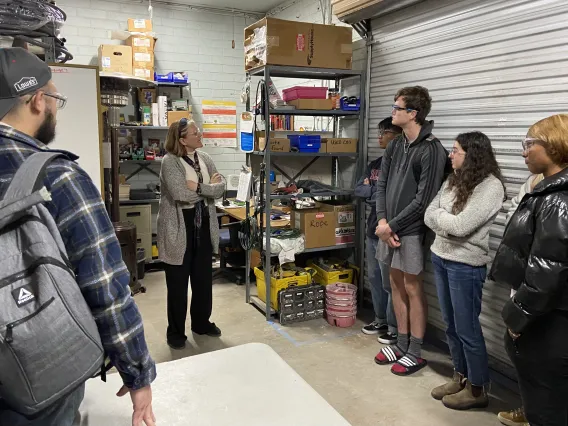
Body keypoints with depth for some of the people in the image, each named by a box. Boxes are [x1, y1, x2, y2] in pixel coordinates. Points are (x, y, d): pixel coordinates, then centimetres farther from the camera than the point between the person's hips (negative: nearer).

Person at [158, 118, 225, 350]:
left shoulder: (204, 158, 6)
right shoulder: (170, 162, -14)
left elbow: (220, 187, -2)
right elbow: (180, 194, -26)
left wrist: (198, 187, -19)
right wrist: (208, 186, -12)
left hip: (203, 224, 6)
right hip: (179, 228, -6)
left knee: (203, 277, 16)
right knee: (178, 282, 5)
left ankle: (201, 322, 34)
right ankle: (175, 331, 20)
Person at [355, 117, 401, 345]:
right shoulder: (374, 164, 12)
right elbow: (358, 189, 4)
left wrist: (371, 191, -9)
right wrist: (378, 191, -12)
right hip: (372, 229, 8)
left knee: (390, 282, 2)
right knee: (374, 278, 18)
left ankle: (395, 327, 18)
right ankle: (380, 320, 33)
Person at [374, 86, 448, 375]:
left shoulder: (432, 151, -14)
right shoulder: (395, 146, 9)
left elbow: (424, 199, -17)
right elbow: (382, 185, 7)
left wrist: (393, 225, -14)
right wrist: (382, 220, -7)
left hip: (412, 230, -7)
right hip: (390, 226, 7)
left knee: (413, 288, 3)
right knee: (396, 283, 14)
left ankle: (415, 352, 18)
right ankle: (402, 344, 29)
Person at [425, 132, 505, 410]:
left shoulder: (491, 186, -16)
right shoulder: (453, 180, 7)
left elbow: (461, 226, -23)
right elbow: (428, 216, 4)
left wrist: (440, 217, -7)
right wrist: (449, 221, -13)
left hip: (466, 265, -7)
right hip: (440, 257, 8)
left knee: (467, 329, 5)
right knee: (451, 325, 17)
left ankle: (477, 389, 23)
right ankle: (460, 377, 35)